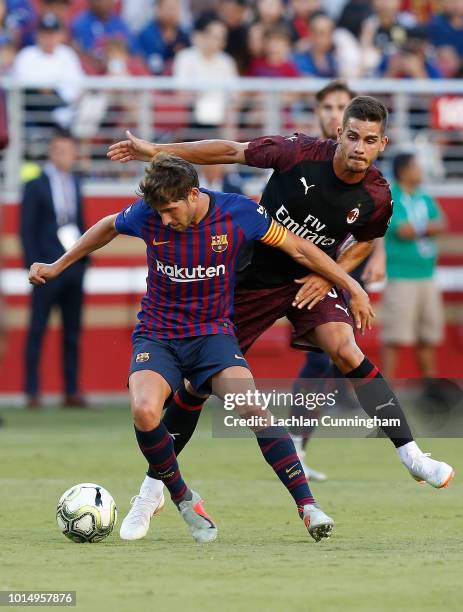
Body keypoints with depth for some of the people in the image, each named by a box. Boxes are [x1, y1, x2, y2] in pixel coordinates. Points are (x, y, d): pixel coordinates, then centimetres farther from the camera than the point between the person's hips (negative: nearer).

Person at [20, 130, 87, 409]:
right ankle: (32, 391, -1)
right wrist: (34, 266, -11)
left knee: (72, 331, 6)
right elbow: (27, 230, -4)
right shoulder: (35, 186, -2)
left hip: (74, 268, 5)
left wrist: (84, 259, 9)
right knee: (37, 330, -3)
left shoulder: (75, 183, 14)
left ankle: (72, 391, 10)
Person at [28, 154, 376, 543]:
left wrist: (352, 287, 1)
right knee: (145, 412, -29)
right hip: (157, 335, 1)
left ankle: (307, 507, -20)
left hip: (213, 332, -1)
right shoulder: (147, 215, -10)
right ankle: (184, 501, -6)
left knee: (253, 409, -27)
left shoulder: (238, 212, -13)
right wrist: (57, 267, 21)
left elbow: (297, 248, -1)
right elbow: (109, 227, 14)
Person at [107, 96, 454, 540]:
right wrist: (156, 151, -11)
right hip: (255, 276, 0)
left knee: (345, 351, -27)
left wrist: (330, 275, -9)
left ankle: (410, 454, -21)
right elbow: (232, 152, -11)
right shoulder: (301, 153, -22)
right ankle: (155, 484, 15)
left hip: (312, 280, 0)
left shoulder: (376, 197, -16)